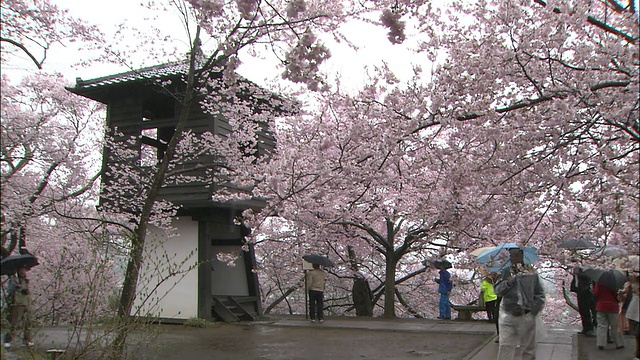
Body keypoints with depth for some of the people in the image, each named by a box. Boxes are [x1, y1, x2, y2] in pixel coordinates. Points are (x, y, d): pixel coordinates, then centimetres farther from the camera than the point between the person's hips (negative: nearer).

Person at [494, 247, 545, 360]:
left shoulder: (531, 273, 3)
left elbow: (540, 294, 8)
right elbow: (497, 290, -6)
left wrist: (534, 309, -3)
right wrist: (509, 282, -21)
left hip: (527, 316, 1)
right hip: (508, 315, -1)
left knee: (528, 347, 11)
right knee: (505, 346, -3)